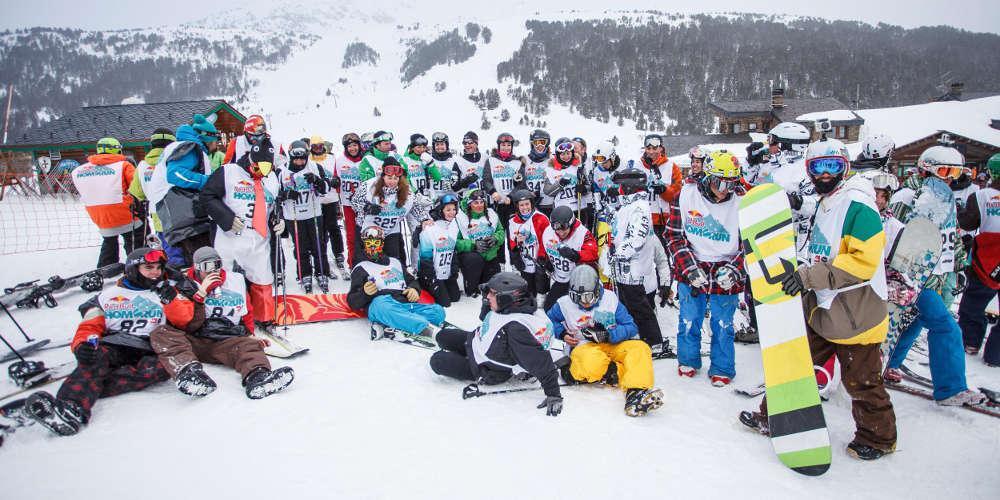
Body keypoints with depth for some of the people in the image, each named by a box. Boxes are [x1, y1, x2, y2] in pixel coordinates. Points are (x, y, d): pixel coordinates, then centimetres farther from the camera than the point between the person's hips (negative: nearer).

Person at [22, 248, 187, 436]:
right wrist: (82, 344, -9)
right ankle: (72, 407, -56)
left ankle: (82, 389, -43)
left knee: (161, 367, -36)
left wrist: (170, 301, -9)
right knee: (96, 357, -33)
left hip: (148, 351, -1)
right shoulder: (109, 295, 20)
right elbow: (90, 326, 13)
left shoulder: (166, 292, 19)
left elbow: (184, 320, 8)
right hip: (113, 348, 1)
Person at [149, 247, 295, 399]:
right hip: (195, 342, 0)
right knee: (161, 333, -27)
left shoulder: (236, 280, 15)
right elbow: (188, 327, -5)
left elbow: (247, 312, 28)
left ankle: (257, 376, -64)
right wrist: (201, 294, -12)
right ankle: (187, 371, -55)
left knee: (249, 345, -31)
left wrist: (250, 334, 17)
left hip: (226, 342, 1)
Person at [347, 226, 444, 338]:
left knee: (438, 310, -22)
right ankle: (429, 329, -52)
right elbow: (353, 302, 10)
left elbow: (412, 281, 34)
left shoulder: (395, 262, 32)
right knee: (381, 305, -41)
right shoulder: (361, 268, 18)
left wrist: (414, 289, 8)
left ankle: (398, 328, -43)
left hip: (406, 303, 4)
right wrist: (364, 293, -14)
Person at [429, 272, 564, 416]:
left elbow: (539, 361, -39)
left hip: (489, 371, -8)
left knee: (437, 361, -11)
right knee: (442, 336, 13)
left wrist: (553, 394, -37)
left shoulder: (517, 328, -42)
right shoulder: (507, 307, -14)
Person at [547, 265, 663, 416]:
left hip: (612, 346, 2)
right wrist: (562, 334, 3)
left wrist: (608, 335, -17)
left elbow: (631, 328, 1)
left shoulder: (610, 299, 2)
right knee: (592, 364, -41)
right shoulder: (565, 304, 3)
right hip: (584, 347, -2)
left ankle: (636, 393, -47)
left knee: (640, 348, -29)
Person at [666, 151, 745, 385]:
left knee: (723, 325, 9)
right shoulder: (687, 194, -8)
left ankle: (722, 370, 28)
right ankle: (688, 361, 34)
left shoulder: (741, 204, -6)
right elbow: (674, 234, -4)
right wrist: (689, 267, -11)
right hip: (691, 271, 0)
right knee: (689, 320, 11)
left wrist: (733, 269, -13)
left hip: (724, 275, 0)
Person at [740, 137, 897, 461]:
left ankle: (879, 438, 31)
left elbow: (864, 262, -26)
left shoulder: (857, 206, -17)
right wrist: (804, 280, 14)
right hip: (822, 311, 8)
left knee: (861, 382, 8)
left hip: (856, 315, -8)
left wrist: (809, 275, -30)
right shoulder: (825, 204, 13)